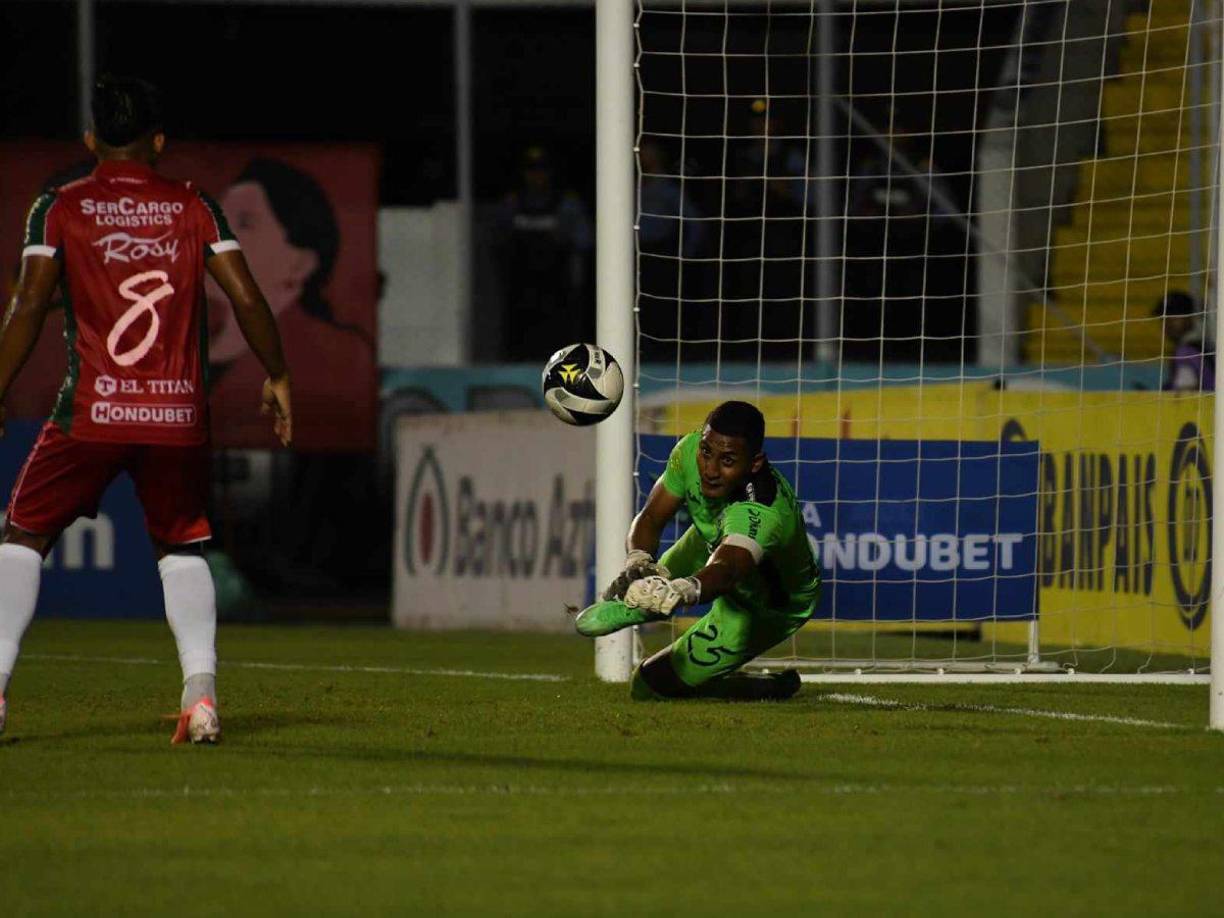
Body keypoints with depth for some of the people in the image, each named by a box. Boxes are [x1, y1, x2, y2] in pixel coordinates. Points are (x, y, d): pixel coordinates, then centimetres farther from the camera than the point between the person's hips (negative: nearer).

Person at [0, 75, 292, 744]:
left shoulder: (60, 208, 3)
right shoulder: (194, 207, 7)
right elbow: (247, 298, 3)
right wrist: (276, 377, 15)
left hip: (91, 411, -2)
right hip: (179, 413, 2)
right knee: (182, 546, 18)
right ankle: (200, 689, -1)